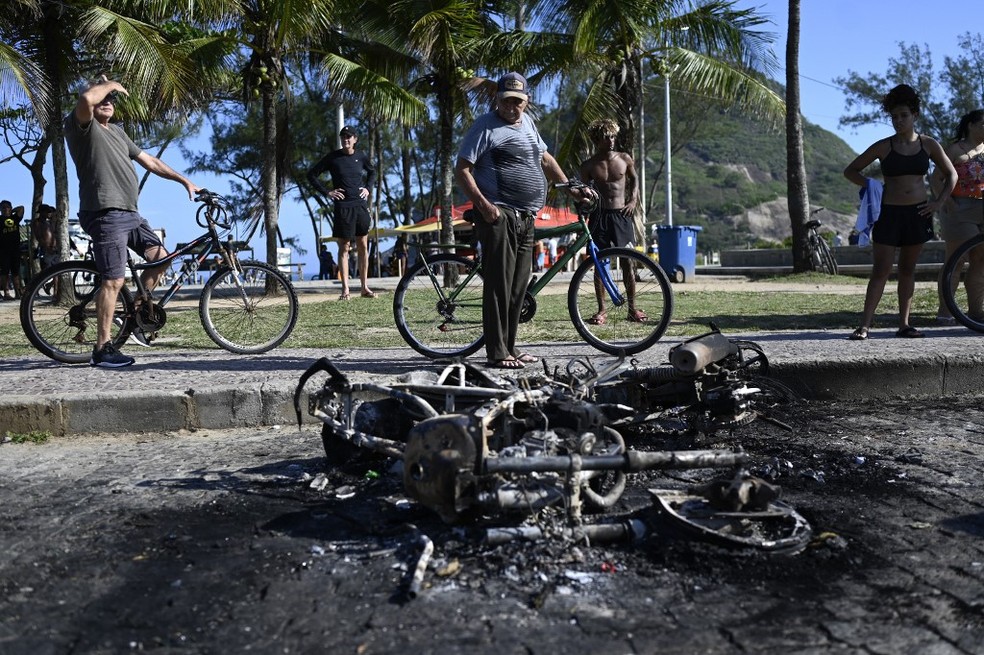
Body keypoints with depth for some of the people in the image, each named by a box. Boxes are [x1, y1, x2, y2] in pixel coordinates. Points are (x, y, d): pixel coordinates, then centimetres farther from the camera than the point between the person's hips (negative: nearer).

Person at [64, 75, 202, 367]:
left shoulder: (117, 131, 23)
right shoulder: (82, 127, -4)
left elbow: (150, 161, 23)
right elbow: (86, 99, -26)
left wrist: (185, 181, 20)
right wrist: (109, 83, -7)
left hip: (130, 213, 9)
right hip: (105, 214, -9)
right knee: (113, 281, -11)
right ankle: (102, 349, -5)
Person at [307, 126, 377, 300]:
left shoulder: (361, 156, 8)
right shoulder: (333, 157, -1)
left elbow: (372, 172, 28)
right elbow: (312, 175, 3)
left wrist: (367, 187, 12)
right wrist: (326, 192, -4)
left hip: (361, 206, 4)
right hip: (343, 207, -3)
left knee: (363, 247, 5)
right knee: (344, 248, -2)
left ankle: (365, 287, 11)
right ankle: (345, 289, 0)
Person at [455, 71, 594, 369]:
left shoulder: (526, 122, 19)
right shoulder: (485, 125, -3)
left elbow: (545, 159, 29)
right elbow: (462, 169, -8)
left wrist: (572, 189, 23)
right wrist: (483, 204, -19)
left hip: (526, 219, 8)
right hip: (499, 215, -8)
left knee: (519, 286, 10)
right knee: (499, 285, -9)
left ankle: (510, 347, 19)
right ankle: (497, 354, -5)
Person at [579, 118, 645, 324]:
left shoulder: (624, 159, 5)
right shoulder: (588, 166, 2)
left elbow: (634, 180, 18)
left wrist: (633, 201, 3)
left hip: (622, 215, 1)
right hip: (599, 216, 0)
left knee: (627, 263, -1)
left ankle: (632, 308, 8)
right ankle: (602, 309, 7)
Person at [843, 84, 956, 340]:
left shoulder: (928, 145, 5)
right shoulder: (884, 146, -1)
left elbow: (951, 175, 15)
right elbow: (850, 171, 5)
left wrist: (939, 202, 3)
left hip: (918, 213, 3)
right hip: (889, 213, -2)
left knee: (908, 270, 9)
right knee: (881, 271, -7)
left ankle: (904, 324, 14)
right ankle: (864, 326, -8)